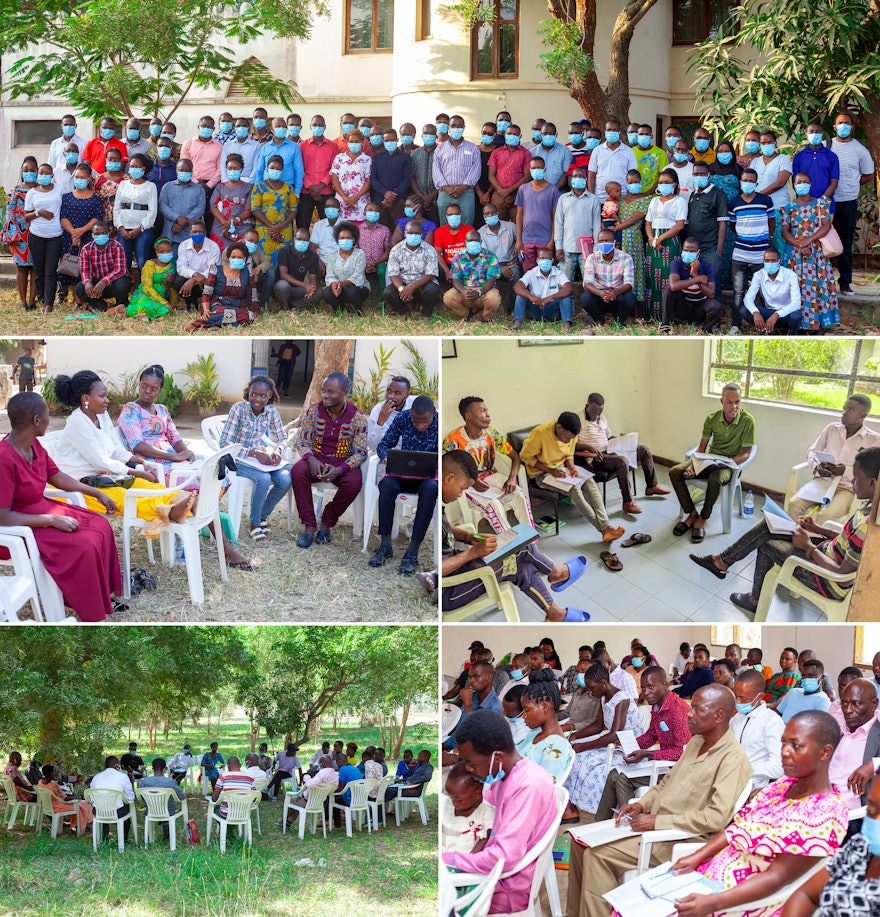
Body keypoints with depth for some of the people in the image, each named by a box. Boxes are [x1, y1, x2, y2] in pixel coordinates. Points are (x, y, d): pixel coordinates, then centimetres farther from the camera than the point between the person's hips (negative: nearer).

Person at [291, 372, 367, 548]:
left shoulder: (358, 417, -6)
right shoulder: (313, 411, 0)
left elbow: (361, 453, -8)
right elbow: (303, 442, 1)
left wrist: (340, 469, -26)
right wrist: (311, 459, -23)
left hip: (344, 462, -1)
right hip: (316, 459, 1)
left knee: (354, 483, -34)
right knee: (298, 471, -32)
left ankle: (327, 522, -8)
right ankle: (309, 526, -23)